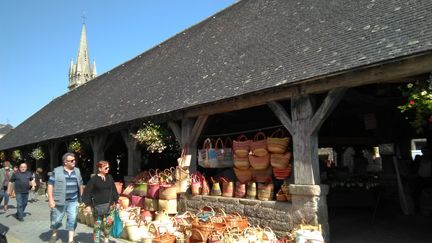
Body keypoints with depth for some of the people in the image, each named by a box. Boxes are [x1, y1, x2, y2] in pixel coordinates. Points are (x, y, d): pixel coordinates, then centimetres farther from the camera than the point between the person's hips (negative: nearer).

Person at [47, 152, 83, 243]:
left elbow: (80, 185, 14)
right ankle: (54, 234, 39)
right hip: (59, 201, -3)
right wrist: (51, 200, -13)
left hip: (73, 201, 3)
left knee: (72, 219, 1)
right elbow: (50, 185, -7)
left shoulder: (77, 171, 6)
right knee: (56, 219, 11)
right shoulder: (56, 171, -7)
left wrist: (81, 198, 13)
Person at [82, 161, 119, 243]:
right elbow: (87, 191, -8)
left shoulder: (110, 178, 6)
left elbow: (113, 190, 12)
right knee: (97, 224, 5)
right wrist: (87, 204, -12)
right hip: (97, 205, -3)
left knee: (109, 222, -3)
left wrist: (115, 201, 9)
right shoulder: (94, 179, -8)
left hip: (108, 205, 3)